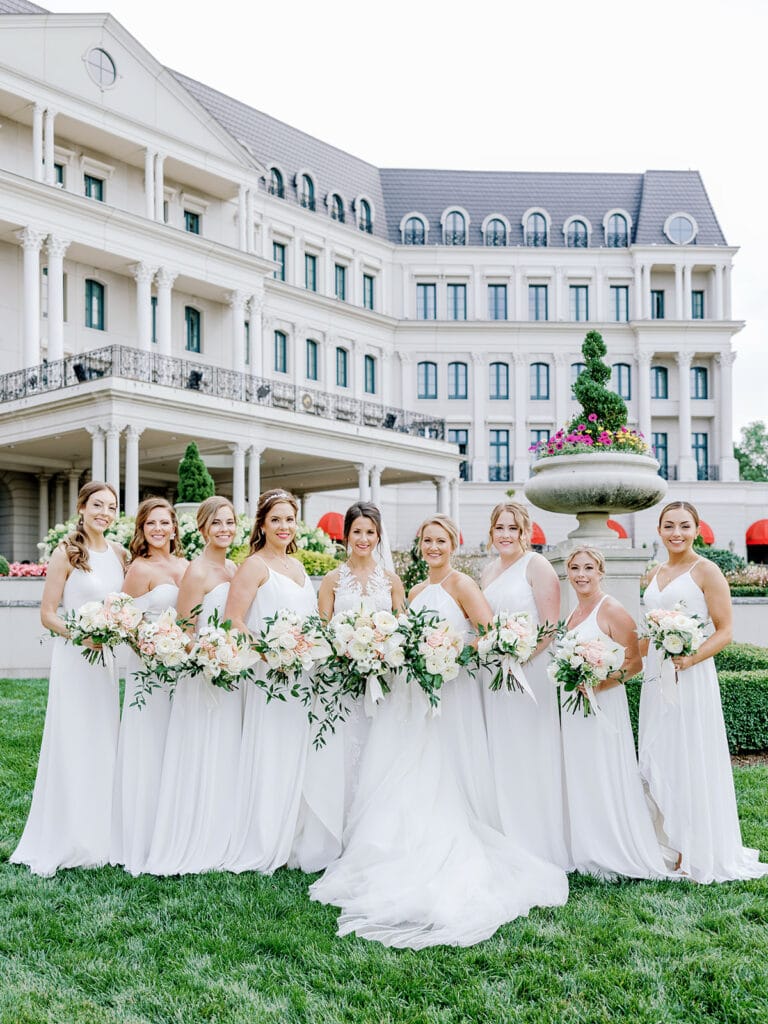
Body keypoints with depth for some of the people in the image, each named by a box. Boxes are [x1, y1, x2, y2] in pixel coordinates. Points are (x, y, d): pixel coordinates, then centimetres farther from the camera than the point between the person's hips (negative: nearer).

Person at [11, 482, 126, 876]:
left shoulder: (119, 553, 7)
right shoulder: (66, 553, -8)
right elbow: (47, 613, -9)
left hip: (108, 657, 5)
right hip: (73, 656, -5)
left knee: (103, 745, 11)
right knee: (71, 745, -1)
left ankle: (97, 838, 23)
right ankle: (62, 842, 12)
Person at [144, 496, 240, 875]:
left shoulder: (233, 569, 11)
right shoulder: (197, 571, -13)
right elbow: (185, 634, -15)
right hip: (203, 676, -8)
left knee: (223, 761, 14)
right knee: (199, 760, -1)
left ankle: (217, 843, 26)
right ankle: (190, 849, 11)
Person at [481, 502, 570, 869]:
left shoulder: (537, 566, -7)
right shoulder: (489, 571, 15)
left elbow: (551, 625, -13)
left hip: (530, 671, -7)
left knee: (528, 755, -1)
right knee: (500, 756, 10)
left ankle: (538, 847, 12)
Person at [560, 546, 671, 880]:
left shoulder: (612, 611, -10)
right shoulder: (573, 614, 13)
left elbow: (634, 662, -14)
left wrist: (598, 684, -24)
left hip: (603, 705, -8)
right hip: (574, 708, 8)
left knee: (606, 779, -2)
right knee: (579, 780, 11)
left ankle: (618, 856, 10)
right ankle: (588, 854, 22)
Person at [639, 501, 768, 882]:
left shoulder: (706, 571, -6)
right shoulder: (658, 573, 13)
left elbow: (724, 631, -11)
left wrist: (690, 659, -24)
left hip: (691, 677, -7)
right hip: (656, 677, 7)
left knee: (691, 760, 0)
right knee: (657, 760, 10)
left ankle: (697, 851, 13)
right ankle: (667, 843, 23)